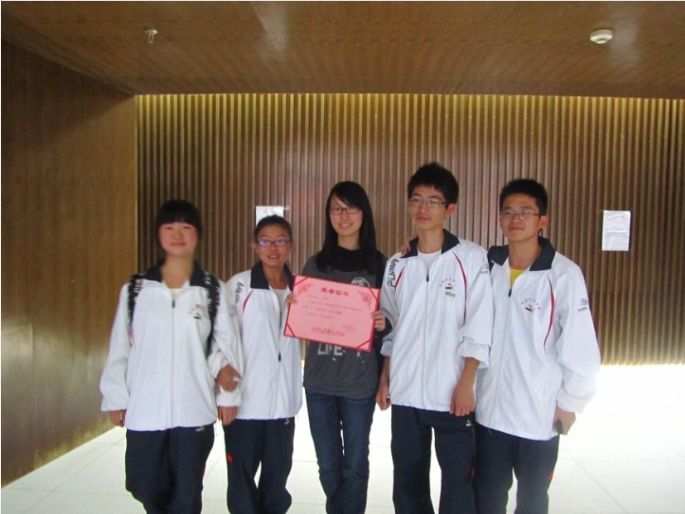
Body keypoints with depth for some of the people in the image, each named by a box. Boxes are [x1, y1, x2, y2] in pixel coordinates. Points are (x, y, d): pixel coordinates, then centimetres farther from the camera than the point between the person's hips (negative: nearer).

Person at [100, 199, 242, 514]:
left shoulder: (213, 291, -1)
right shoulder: (135, 289, 1)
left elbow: (225, 343, 1)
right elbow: (120, 347, 4)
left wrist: (227, 396, -3)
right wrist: (115, 397, 4)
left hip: (194, 411, -1)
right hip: (144, 412, 1)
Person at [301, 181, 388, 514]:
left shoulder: (379, 265, -1)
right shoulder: (315, 265, 6)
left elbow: (390, 319, 3)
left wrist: (383, 323, -19)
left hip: (360, 380, -2)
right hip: (319, 379, 3)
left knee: (354, 464, 10)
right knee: (328, 464, 15)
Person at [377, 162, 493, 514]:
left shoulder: (471, 258, -6)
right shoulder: (397, 264, 7)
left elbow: (479, 329, -8)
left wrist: (466, 385, -12)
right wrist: (384, 379, 9)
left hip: (452, 393, -4)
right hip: (405, 393, 4)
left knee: (458, 482, 7)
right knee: (407, 481, 16)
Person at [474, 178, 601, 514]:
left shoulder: (564, 274, -14)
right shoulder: (487, 266, -3)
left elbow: (581, 347, -10)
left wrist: (570, 403, -6)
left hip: (540, 413, -3)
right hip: (489, 409, 3)